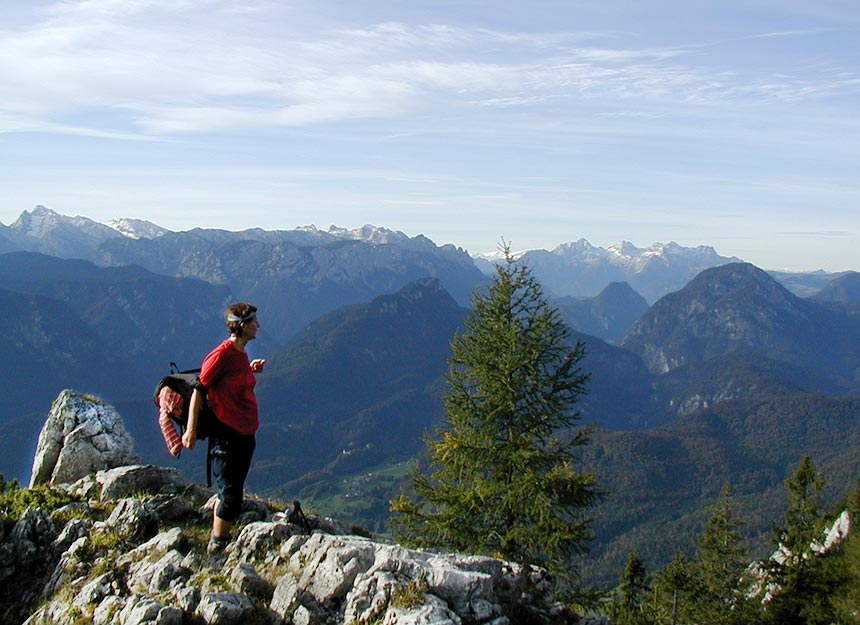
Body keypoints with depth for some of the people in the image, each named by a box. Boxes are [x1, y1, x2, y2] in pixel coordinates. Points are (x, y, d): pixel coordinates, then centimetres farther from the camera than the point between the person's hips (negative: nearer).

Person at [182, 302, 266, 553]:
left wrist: (251, 368, 10)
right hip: (226, 435, -9)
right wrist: (191, 429, -18)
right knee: (230, 497, -6)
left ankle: (219, 542, 25)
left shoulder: (241, 353, 12)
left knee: (231, 494, 15)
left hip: (245, 434, 9)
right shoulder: (222, 354, -15)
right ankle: (218, 546, 5)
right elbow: (199, 390, -15)